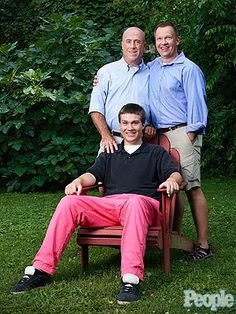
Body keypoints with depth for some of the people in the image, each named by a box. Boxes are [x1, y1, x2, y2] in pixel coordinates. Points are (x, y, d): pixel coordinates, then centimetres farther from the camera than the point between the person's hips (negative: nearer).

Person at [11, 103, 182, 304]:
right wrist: (79, 181, -6)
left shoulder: (156, 152, 21)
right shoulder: (109, 155, 31)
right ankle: (41, 270, -24)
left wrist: (171, 180, -18)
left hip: (143, 203, -3)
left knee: (135, 202, -41)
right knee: (69, 202, -22)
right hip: (108, 204, 4)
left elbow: (176, 174, 6)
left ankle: (131, 278, -51)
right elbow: (93, 175, 17)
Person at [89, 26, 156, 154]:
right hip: (113, 140, -1)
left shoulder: (150, 74, 14)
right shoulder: (107, 71, 8)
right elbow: (96, 108, 1)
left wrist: (152, 126, -1)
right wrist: (106, 136, -10)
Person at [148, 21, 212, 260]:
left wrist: (189, 139, -14)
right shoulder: (150, 68, 17)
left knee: (192, 187, -8)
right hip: (159, 135, 7)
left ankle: (203, 245, -5)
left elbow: (196, 105, -7)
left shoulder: (188, 69, -3)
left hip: (182, 133, -6)